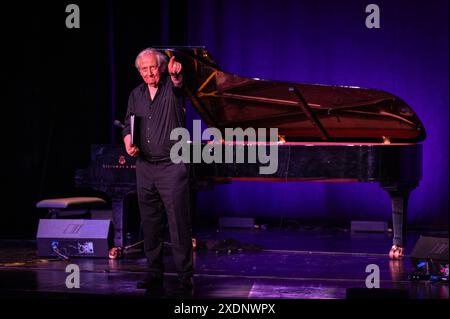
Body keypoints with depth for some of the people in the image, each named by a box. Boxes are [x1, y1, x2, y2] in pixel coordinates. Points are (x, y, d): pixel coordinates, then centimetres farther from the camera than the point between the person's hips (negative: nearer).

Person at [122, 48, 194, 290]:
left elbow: (178, 83, -27)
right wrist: (129, 144, -4)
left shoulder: (171, 87, -3)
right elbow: (128, 126, 17)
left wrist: (176, 75, -52)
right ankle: (154, 273, 17)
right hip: (144, 166, 5)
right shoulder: (136, 95, 12)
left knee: (179, 222, -6)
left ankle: (185, 274, -1)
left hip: (172, 165, -5)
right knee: (150, 223, 9)